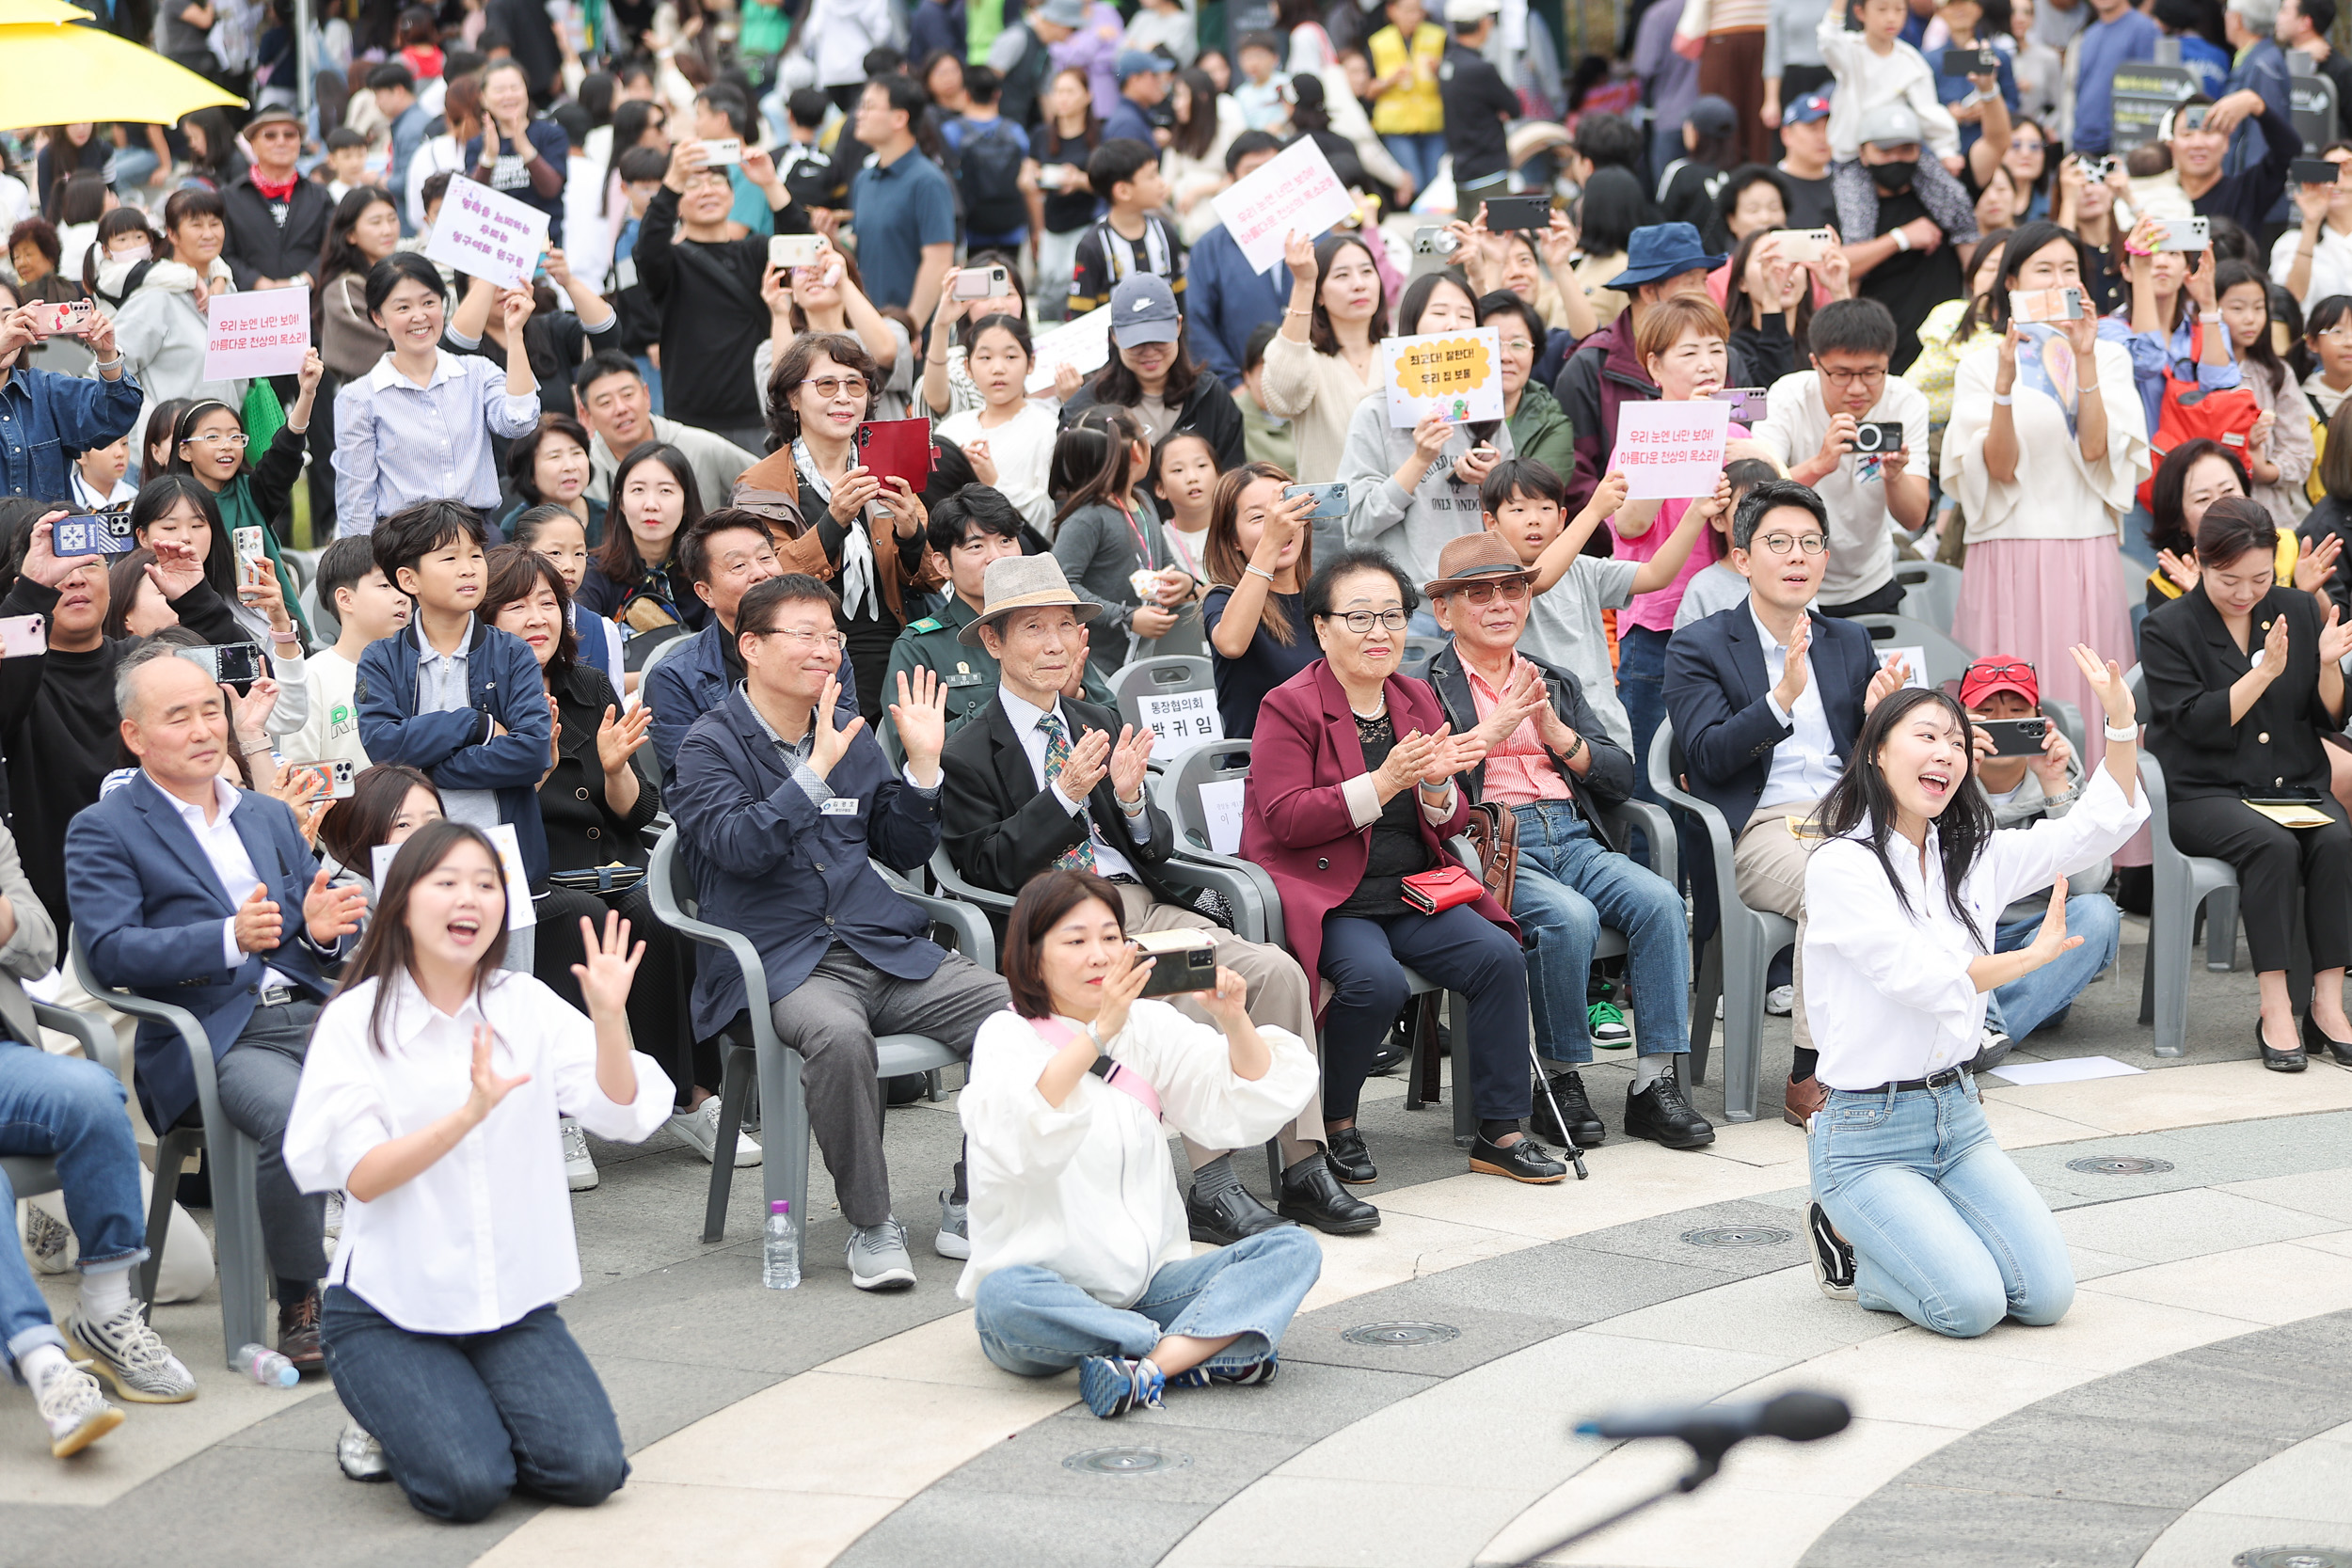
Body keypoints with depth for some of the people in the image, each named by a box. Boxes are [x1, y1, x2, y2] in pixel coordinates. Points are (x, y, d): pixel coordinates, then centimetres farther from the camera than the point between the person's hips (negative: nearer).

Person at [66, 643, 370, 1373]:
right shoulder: (103, 831, 5)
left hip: (311, 1013, 5)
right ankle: (299, 1306, -20)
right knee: (297, 1117, -36)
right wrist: (230, 939, -23)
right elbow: (111, 951, -9)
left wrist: (323, 928, -4)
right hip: (211, 1038, -5)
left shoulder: (269, 816, 24)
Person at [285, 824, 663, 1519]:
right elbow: (361, 1175, -15)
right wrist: (469, 1114, -29)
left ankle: (470, 1414, 16)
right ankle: (394, 1422, 11)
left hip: (514, 1303, 3)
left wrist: (609, 1019, -27)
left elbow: (623, 1117, -9)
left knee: (589, 1470, -16)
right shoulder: (356, 1019, -6)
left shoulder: (529, 1006, 3)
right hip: (391, 1312, -3)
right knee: (466, 1485, -24)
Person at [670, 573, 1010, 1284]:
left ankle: (970, 1206, -5)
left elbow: (905, 851, 19)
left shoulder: (852, 735, 18)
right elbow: (738, 845, -16)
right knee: (838, 1033, -39)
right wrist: (817, 768, -21)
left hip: (883, 948, 5)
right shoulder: (711, 745, 1)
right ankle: (872, 1226, -23)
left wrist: (923, 763, 4)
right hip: (778, 960, -5)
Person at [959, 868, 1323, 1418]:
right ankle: (1206, 1348, -26)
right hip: (1049, 1285, -5)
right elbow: (1015, 1139, -27)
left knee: (1293, 1248, -13)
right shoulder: (1008, 1035, -4)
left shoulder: (1149, 1025, 10)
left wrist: (1235, 1023, -20)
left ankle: (1150, 1365, -32)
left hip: (1145, 1284, 5)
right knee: (1004, 1297, -37)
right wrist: (1099, 1033, -37)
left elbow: (1250, 1109, -1)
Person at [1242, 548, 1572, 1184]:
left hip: (1413, 891, 6)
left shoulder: (1416, 701, 14)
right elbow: (1287, 819, -15)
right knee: (1376, 978, -32)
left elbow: (1451, 822, 15)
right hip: (1325, 895, -6)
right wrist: (1386, 782, -23)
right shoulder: (1289, 707, -5)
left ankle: (1500, 1131, -7)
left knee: (1499, 956, -17)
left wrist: (1436, 785, -11)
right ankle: (1335, 1125, -8)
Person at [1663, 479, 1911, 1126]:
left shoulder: (1849, 642, 22)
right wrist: (1782, 698, -20)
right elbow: (1705, 758, -8)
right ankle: (1811, 1077, -25)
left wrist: (1878, 715, -4)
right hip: (1759, 826, -4)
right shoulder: (1699, 648, 6)